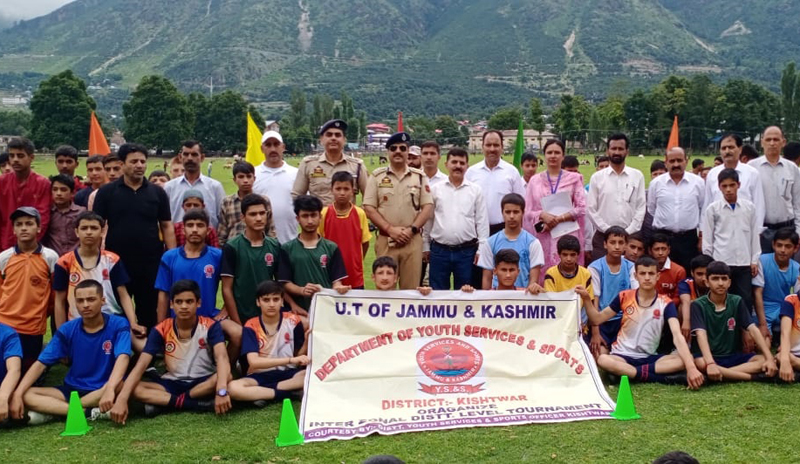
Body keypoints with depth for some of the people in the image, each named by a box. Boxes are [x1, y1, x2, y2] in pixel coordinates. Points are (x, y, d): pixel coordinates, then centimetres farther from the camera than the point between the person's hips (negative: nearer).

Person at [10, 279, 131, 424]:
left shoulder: (118, 325, -11)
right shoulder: (67, 330, -2)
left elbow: (122, 358, -28)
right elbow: (40, 363, -4)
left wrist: (109, 390, -47)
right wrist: (17, 394, -19)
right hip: (73, 390, 3)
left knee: (123, 386, -38)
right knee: (26, 396, -18)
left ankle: (53, 411, -23)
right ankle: (92, 412, -29)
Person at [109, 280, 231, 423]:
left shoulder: (210, 326, -12)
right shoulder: (161, 330, -8)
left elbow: (222, 358, -28)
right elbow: (140, 366, -16)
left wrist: (221, 391, -48)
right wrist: (121, 399, -32)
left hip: (204, 382, -2)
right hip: (173, 383, 2)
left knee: (226, 377, -36)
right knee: (133, 387, -25)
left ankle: (160, 402, -23)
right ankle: (202, 403, -29)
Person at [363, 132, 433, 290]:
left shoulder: (420, 177, 9)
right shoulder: (377, 176, 5)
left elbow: (428, 207, 4)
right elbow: (369, 208, 0)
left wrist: (412, 229, -9)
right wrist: (390, 229, -11)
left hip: (413, 240, 1)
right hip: (385, 240, -1)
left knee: (410, 288, 2)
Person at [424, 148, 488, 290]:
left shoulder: (476, 190, 3)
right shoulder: (435, 190, 5)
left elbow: (482, 221, 3)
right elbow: (428, 219, 9)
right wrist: (425, 247, 9)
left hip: (466, 251, 0)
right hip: (439, 251, 1)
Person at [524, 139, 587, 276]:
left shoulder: (574, 178, 6)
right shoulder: (535, 180, 10)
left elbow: (581, 208, 0)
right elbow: (527, 212, 7)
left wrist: (558, 219, -10)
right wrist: (543, 215, -12)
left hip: (567, 235, -1)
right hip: (543, 238, 1)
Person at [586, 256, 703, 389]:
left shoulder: (665, 304, -6)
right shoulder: (624, 297, -2)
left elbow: (677, 336, -19)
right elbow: (597, 319, 6)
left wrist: (691, 368, -34)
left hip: (650, 358, 1)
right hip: (623, 356, -1)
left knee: (687, 359, -27)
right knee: (602, 359, -37)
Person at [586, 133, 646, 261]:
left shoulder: (637, 176, 5)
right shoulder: (597, 177, 3)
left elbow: (641, 207, 2)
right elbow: (590, 209, 0)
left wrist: (628, 232, -7)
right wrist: (608, 230, -8)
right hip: (603, 236, 0)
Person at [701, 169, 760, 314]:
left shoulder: (749, 208, 3)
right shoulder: (713, 209, -1)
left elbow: (754, 235, 8)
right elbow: (707, 238, 2)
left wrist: (755, 260, 5)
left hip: (744, 263, 1)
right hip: (721, 263, -1)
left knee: (746, 300, 4)